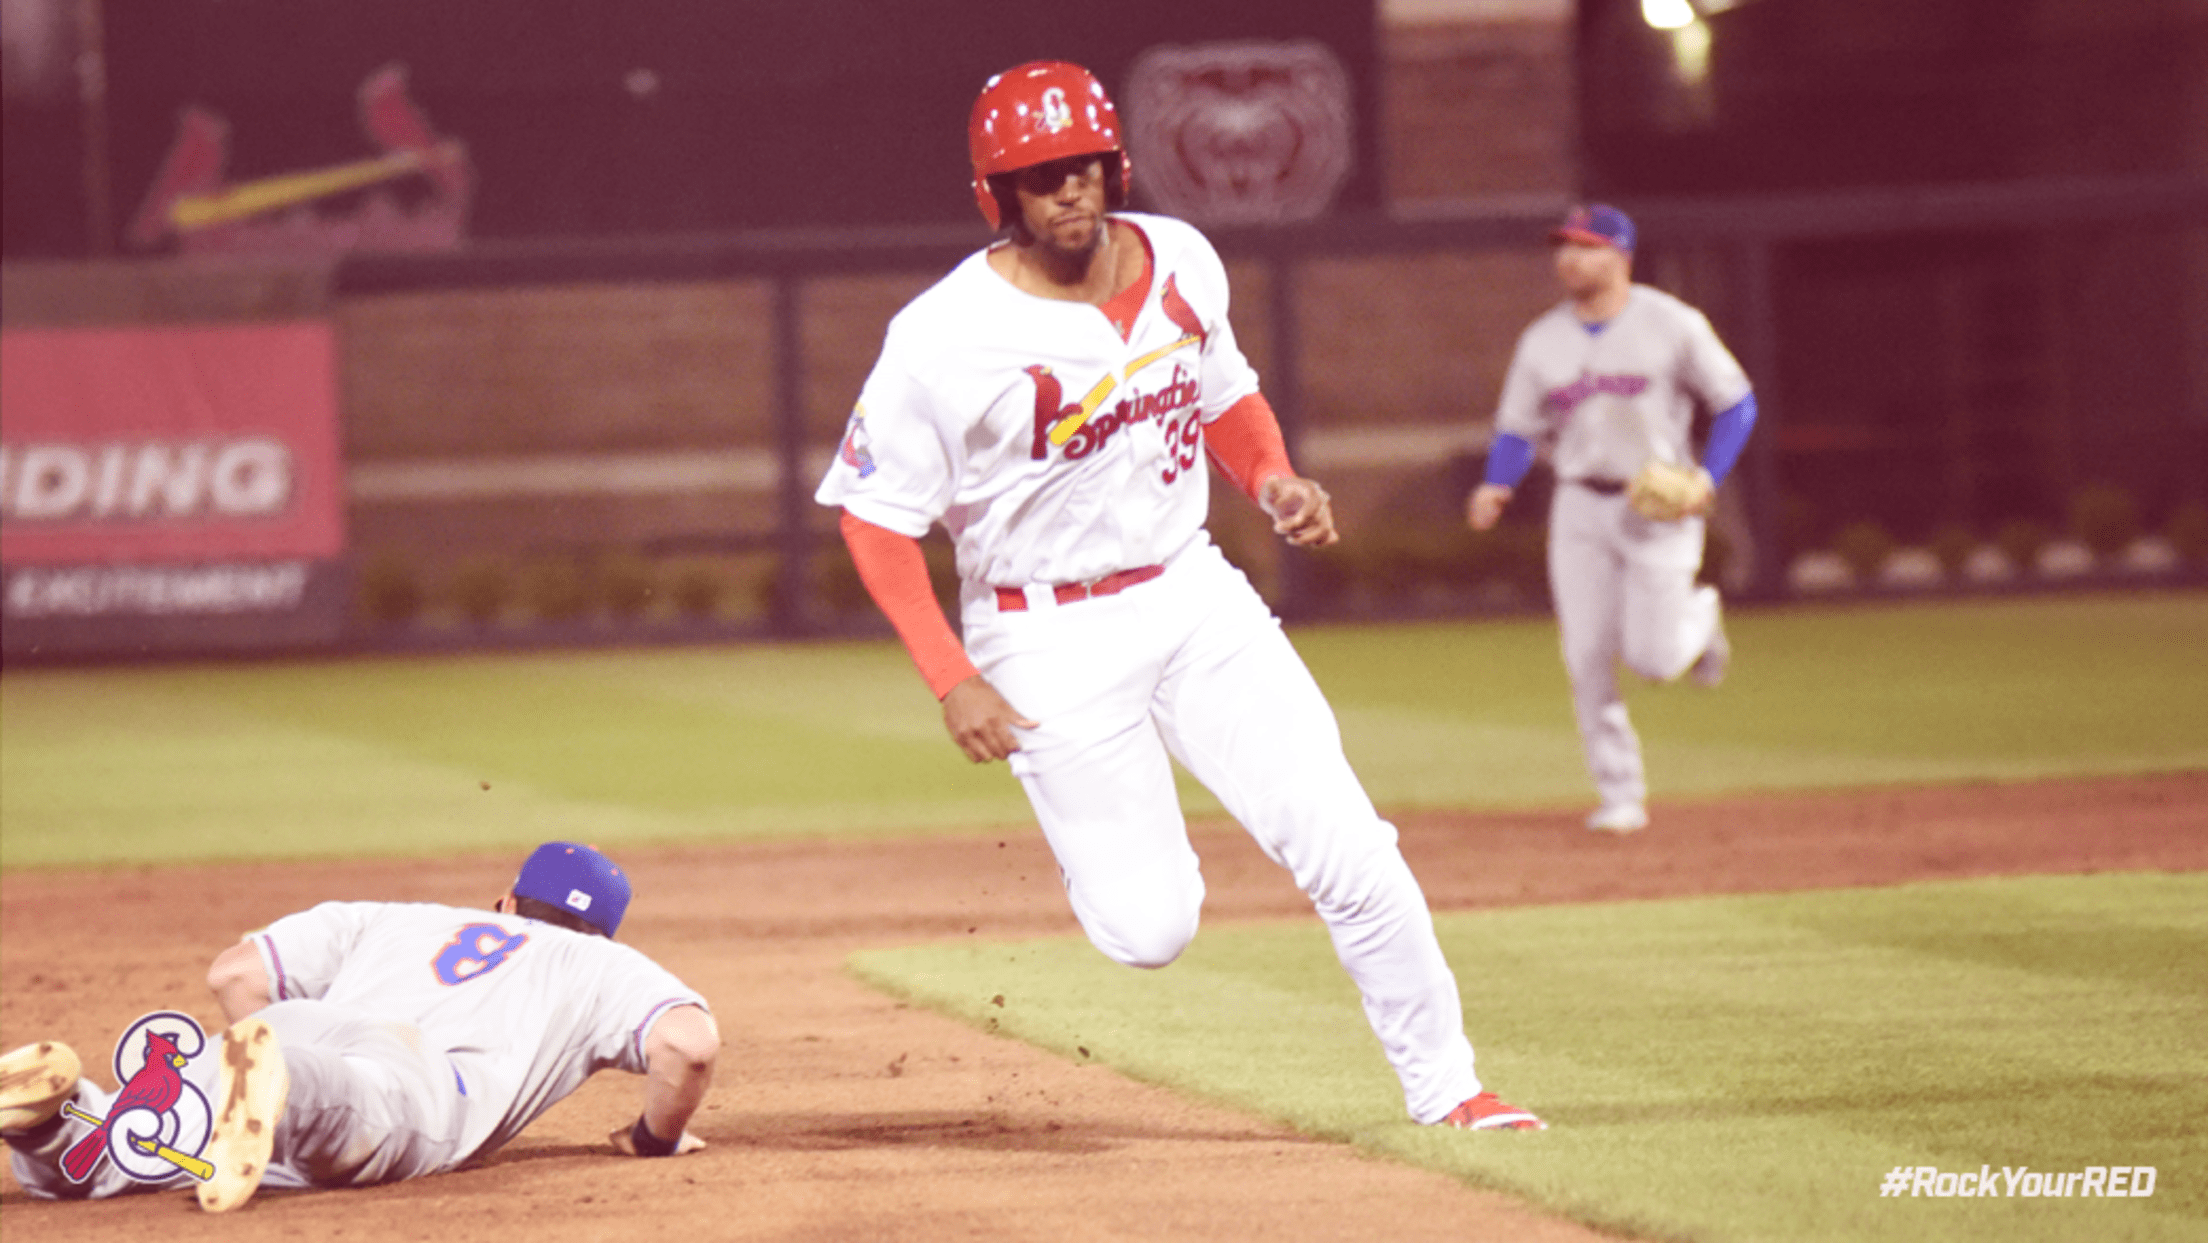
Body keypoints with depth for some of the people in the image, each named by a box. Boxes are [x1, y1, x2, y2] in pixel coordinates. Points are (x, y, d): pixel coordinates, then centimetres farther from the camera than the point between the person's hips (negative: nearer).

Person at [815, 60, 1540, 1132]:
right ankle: (1103, 830, 29)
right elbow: (872, 518, -13)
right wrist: (952, 682, -20)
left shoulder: (1181, 262, 0)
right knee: (1149, 929, -7)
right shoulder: (947, 337, -18)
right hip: (1051, 637, -4)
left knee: (1348, 849, -6)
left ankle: (1443, 1085, 9)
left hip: (1193, 592, 4)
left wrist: (1273, 483, -4)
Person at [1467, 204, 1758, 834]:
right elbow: (1518, 429, 9)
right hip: (1580, 508, 4)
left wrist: (1708, 479, -14)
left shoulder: (1672, 325, -7)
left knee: (1653, 658, -11)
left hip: (1660, 505, -3)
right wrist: (1495, 487, -11)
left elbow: (1736, 403, -1)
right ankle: (1621, 797, 7)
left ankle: (1698, 617, 25)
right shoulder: (1541, 340, 4)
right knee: (1587, 660, -4)